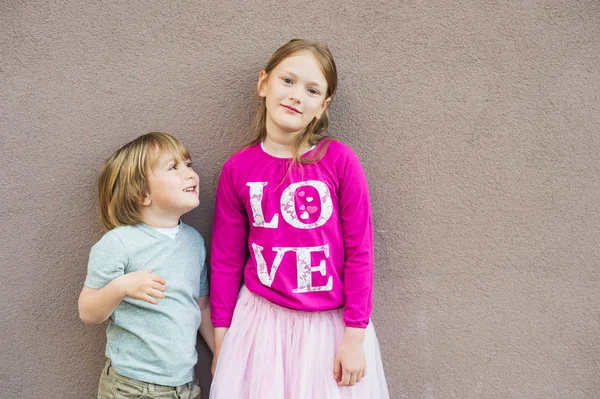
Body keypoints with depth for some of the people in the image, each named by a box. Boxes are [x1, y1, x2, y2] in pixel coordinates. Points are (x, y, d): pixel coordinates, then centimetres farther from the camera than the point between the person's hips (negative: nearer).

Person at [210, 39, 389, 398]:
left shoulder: (340, 161, -11)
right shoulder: (237, 169, -4)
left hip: (331, 323, -1)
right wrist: (221, 338, 7)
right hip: (261, 320, 2)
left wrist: (355, 336, -7)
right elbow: (226, 259, 2)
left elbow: (360, 251, -7)